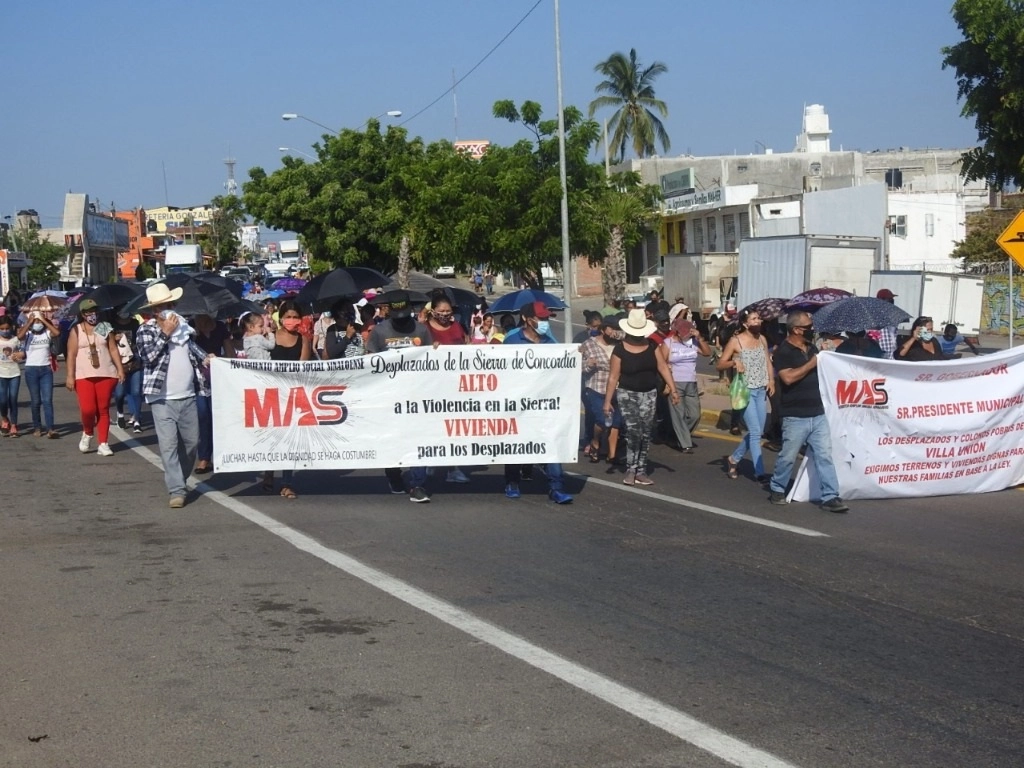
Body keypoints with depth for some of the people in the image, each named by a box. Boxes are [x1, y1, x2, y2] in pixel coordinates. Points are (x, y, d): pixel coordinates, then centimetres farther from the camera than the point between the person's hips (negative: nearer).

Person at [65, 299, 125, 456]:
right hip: (84, 375, -1)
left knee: (103, 410, 2)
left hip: (106, 374, 1)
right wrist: (70, 376, -6)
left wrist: (120, 369, -2)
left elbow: (113, 350, 6)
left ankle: (103, 444, 6)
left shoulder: (105, 328, 8)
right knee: (87, 409, -13)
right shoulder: (76, 330, 4)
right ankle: (87, 433, 16)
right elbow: (71, 354, 0)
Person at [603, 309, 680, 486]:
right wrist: (607, 400, -10)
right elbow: (613, 376, -9)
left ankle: (641, 471, 12)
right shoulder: (620, 349, -10)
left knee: (645, 434, 4)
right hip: (627, 393, -4)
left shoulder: (651, 345, 0)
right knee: (633, 431, -13)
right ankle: (631, 470, 0)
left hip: (649, 394, 4)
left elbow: (662, 367, 1)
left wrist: (673, 389, -5)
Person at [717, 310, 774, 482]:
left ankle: (734, 459, 27)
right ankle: (760, 472, -6)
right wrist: (733, 362, -24)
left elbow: (768, 361, 14)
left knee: (757, 432, 8)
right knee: (755, 432, -10)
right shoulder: (736, 341, -7)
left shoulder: (762, 339, 8)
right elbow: (720, 364, -4)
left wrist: (771, 380, -1)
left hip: (761, 390, 6)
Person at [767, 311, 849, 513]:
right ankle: (776, 490, 25)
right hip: (796, 417, -6)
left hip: (818, 414, 6)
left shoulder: (812, 348, 14)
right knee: (788, 457, 5)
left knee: (825, 455, 1)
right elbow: (788, 377, -24)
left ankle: (830, 497, 1)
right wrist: (812, 363, -18)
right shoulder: (783, 351, -9)